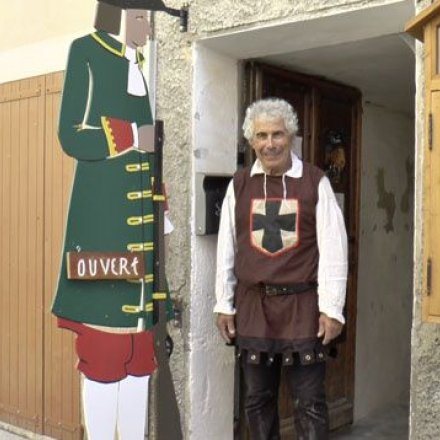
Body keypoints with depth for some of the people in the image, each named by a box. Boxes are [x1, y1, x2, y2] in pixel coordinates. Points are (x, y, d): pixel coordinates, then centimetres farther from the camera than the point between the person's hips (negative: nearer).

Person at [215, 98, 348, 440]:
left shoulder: (316, 182, -3)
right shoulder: (239, 185, 5)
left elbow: (333, 248, -4)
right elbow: (226, 248, 8)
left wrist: (331, 308, -7)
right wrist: (224, 305, 7)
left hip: (302, 305, -3)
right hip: (252, 305, 3)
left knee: (310, 402, 3)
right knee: (258, 399, 13)